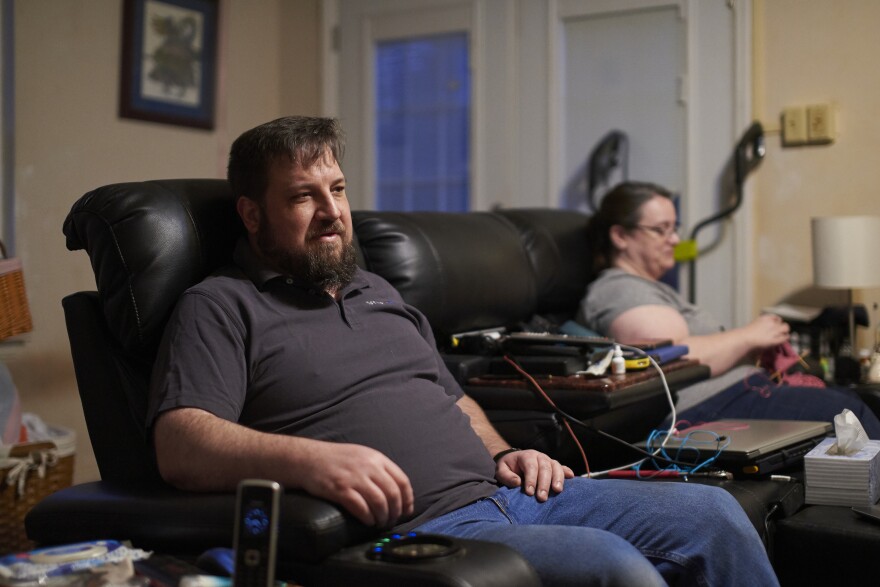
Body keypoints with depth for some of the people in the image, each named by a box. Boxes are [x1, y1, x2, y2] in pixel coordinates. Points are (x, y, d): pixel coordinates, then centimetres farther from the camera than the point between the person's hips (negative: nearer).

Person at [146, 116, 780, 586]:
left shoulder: (377, 290, 25)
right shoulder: (221, 308, 0)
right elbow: (180, 445, -15)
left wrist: (503, 454, 10)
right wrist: (306, 458, -33)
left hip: (498, 491, 8)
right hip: (414, 527, -8)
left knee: (711, 513, -1)